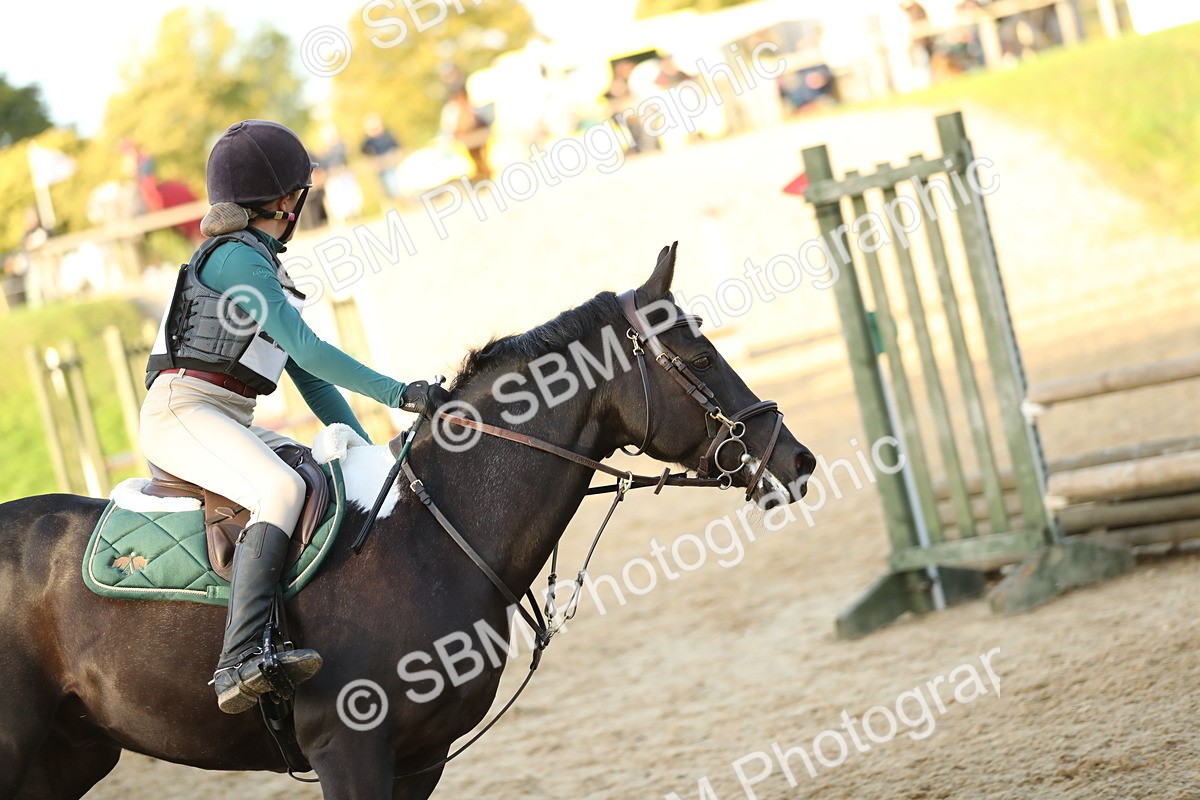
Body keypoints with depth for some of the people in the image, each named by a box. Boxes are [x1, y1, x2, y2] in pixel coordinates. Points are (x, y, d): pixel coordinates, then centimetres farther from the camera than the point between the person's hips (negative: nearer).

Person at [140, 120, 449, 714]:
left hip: (229, 424, 10)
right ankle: (239, 663, -46)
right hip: (182, 411, -10)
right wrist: (398, 393, -15)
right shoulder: (235, 256, -7)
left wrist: (365, 446, 14)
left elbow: (308, 375, 23)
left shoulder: (268, 270, 24)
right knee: (281, 490, -33)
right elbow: (308, 351, -14)